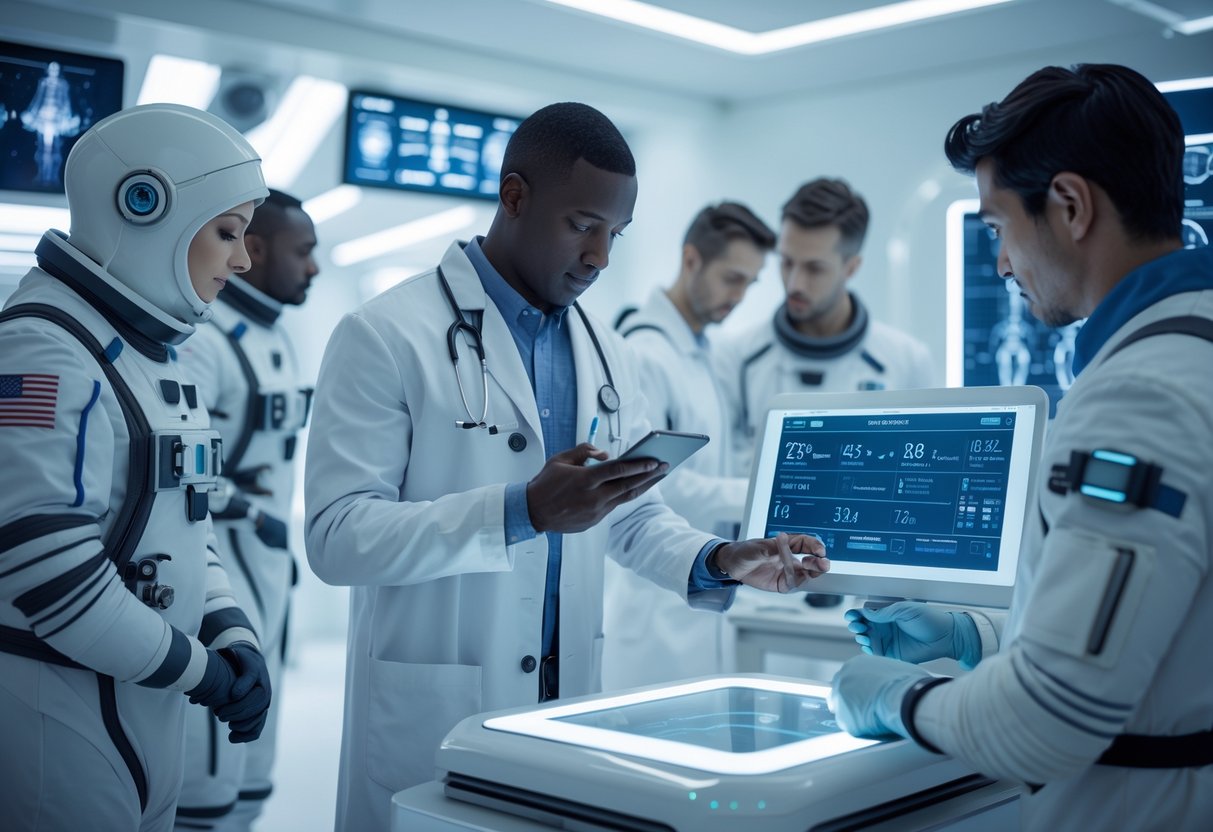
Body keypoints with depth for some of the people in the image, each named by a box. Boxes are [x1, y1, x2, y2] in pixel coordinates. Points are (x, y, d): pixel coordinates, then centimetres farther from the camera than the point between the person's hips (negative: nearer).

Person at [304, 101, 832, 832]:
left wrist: (717, 562, -5)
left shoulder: (605, 353, 8)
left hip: (571, 700, 6)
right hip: (431, 713, -5)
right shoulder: (387, 335, -11)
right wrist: (523, 511, -27)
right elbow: (337, 537, -17)